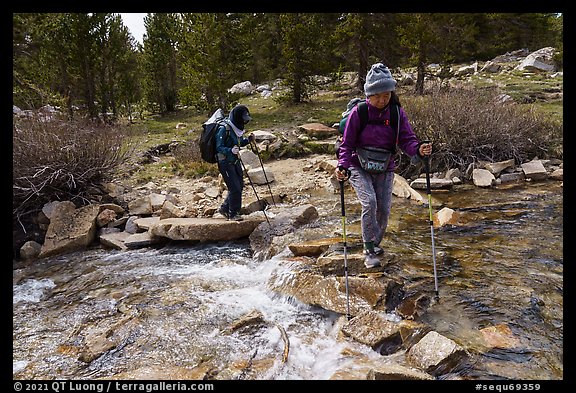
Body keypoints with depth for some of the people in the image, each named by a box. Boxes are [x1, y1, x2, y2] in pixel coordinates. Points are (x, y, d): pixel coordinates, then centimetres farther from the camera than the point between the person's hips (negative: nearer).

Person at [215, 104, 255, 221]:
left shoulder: (237, 128, 6)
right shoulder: (224, 129, -20)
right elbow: (219, 148, -21)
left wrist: (248, 140, 1)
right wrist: (230, 150, -37)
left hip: (235, 161, 9)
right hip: (226, 163, -9)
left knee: (239, 186, 13)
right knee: (235, 188, -7)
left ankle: (224, 208, 28)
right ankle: (233, 214, 8)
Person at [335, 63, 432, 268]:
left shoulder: (397, 113, -5)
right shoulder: (358, 112, -12)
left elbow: (407, 139, -9)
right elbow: (347, 144, -9)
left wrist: (418, 149, -32)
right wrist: (342, 166, -26)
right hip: (359, 168, -3)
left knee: (384, 208, 0)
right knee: (369, 202, -22)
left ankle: (375, 244, 28)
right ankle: (369, 251, -9)